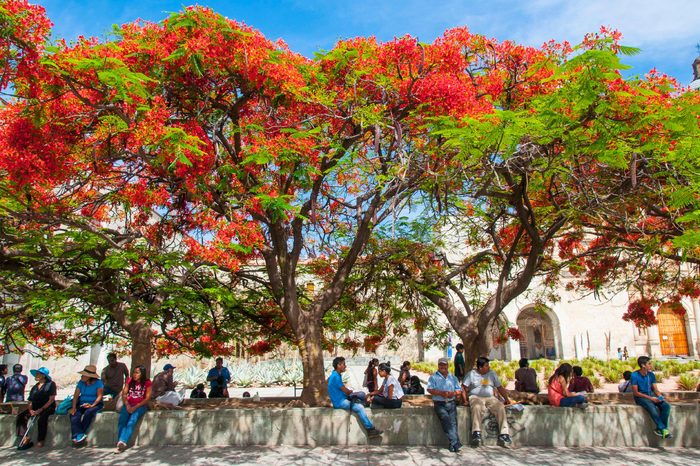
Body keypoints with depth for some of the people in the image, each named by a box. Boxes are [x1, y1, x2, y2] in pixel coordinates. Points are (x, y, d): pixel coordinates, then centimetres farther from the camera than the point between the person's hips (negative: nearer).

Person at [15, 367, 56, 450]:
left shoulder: (50, 384, 1)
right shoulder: (34, 387, 20)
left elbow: (51, 399, -7)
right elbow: (31, 401, 14)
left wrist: (41, 409, -16)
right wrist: (30, 410, -6)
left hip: (47, 408, -6)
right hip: (35, 408, 7)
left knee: (41, 418, -34)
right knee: (21, 416, -16)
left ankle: (40, 440, -25)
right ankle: (25, 438, -15)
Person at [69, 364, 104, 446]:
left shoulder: (98, 383, -5)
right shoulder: (81, 383, 9)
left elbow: (99, 396, -11)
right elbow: (76, 395, 3)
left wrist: (92, 405, -25)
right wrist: (74, 407, -12)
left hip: (95, 404, -5)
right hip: (82, 404, 5)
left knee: (89, 412, -34)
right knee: (74, 414, -24)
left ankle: (77, 435, -24)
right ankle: (79, 436, -34)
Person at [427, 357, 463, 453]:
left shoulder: (453, 378, 21)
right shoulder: (433, 377, 11)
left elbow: (459, 390, 15)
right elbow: (430, 389, -3)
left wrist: (454, 393, -7)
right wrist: (441, 393, -17)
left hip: (451, 403, 3)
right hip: (439, 404, -3)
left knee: (453, 421, -17)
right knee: (447, 420, -23)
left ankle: (452, 444, -20)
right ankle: (455, 443, -26)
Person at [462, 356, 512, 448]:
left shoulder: (492, 373, 14)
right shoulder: (471, 374, 3)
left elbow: (500, 387, 17)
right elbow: (464, 388, -2)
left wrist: (506, 399, 9)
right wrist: (465, 400, -13)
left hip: (490, 398, 3)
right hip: (476, 397, -3)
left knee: (501, 407, -25)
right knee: (477, 407, -36)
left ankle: (504, 435, -25)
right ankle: (476, 434, -39)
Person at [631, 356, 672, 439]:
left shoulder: (651, 374, 5)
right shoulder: (635, 375, -13)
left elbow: (655, 389, 9)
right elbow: (635, 392, -14)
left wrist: (660, 396, -13)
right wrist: (650, 398, -20)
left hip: (651, 395, 6)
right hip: (640, 397, -6)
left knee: (666, 406, -19)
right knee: (652, 408, -34)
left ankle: (659, 429, -14)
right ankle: (663, 429, -21)